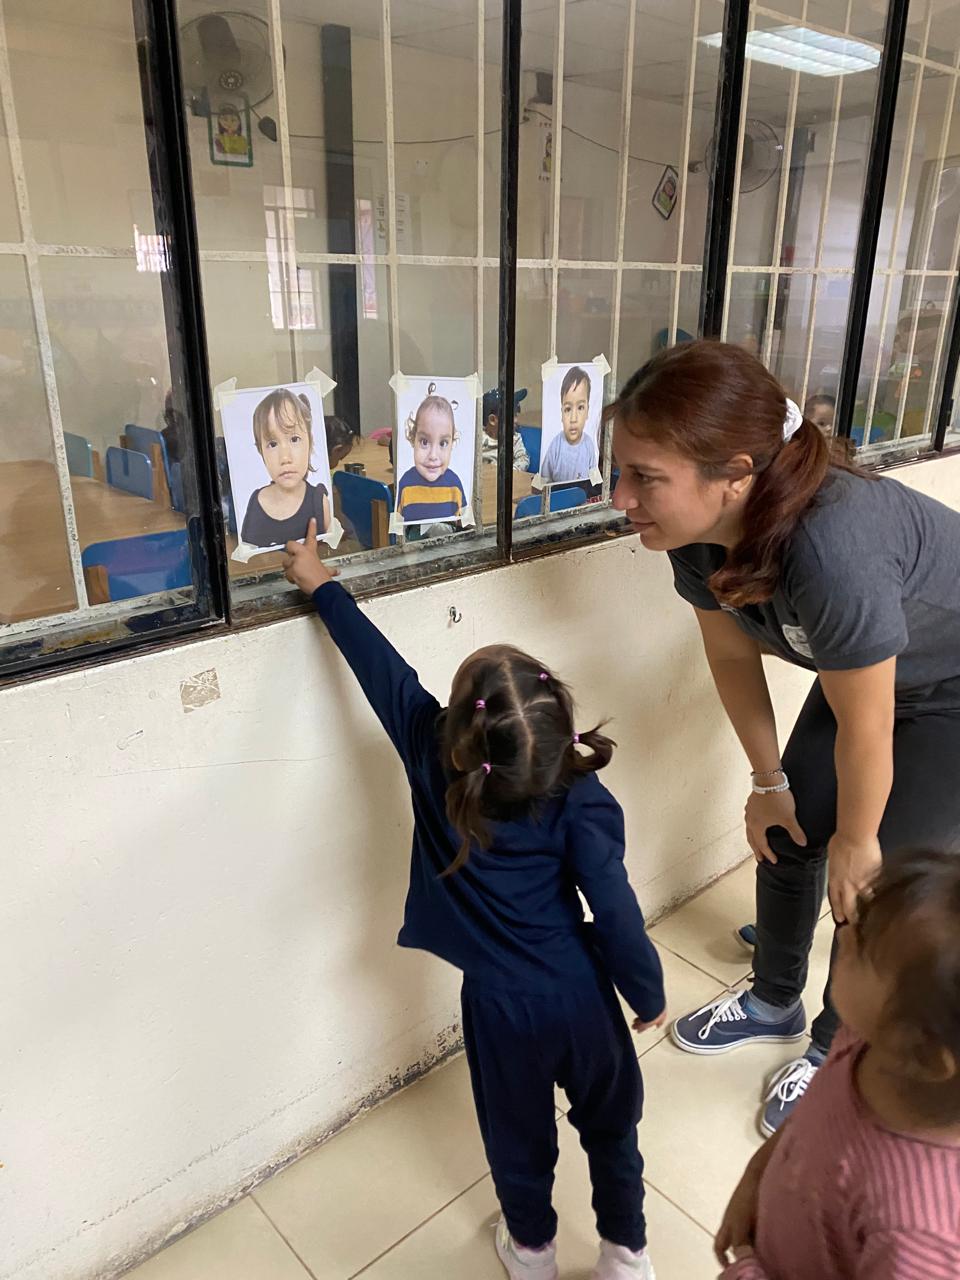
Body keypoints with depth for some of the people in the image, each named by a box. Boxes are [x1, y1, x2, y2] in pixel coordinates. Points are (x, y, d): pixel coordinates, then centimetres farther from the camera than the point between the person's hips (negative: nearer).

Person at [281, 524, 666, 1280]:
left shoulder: (433, 761, -19)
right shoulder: (581, 799, -21)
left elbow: (382, 667, -11)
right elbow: (615, 913, -18)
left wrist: (321, 584, 1)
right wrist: (650, 995, -1)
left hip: (501, 1004, 1)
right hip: (582, 993, 0)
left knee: (519, 1134, 25)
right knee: (611, 1123, 26)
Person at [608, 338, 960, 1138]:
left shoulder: (831, 549, -44)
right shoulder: (700, 531, -22)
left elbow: (867, 731, -29)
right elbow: (733, 658, -6)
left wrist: (856, 843, -11)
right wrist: (770, 784, 4)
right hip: (864, 670, 6)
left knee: (877, 886, 0)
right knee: (785, 833, 12)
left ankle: (840, 1051, 29)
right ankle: (775, 1003, 38)